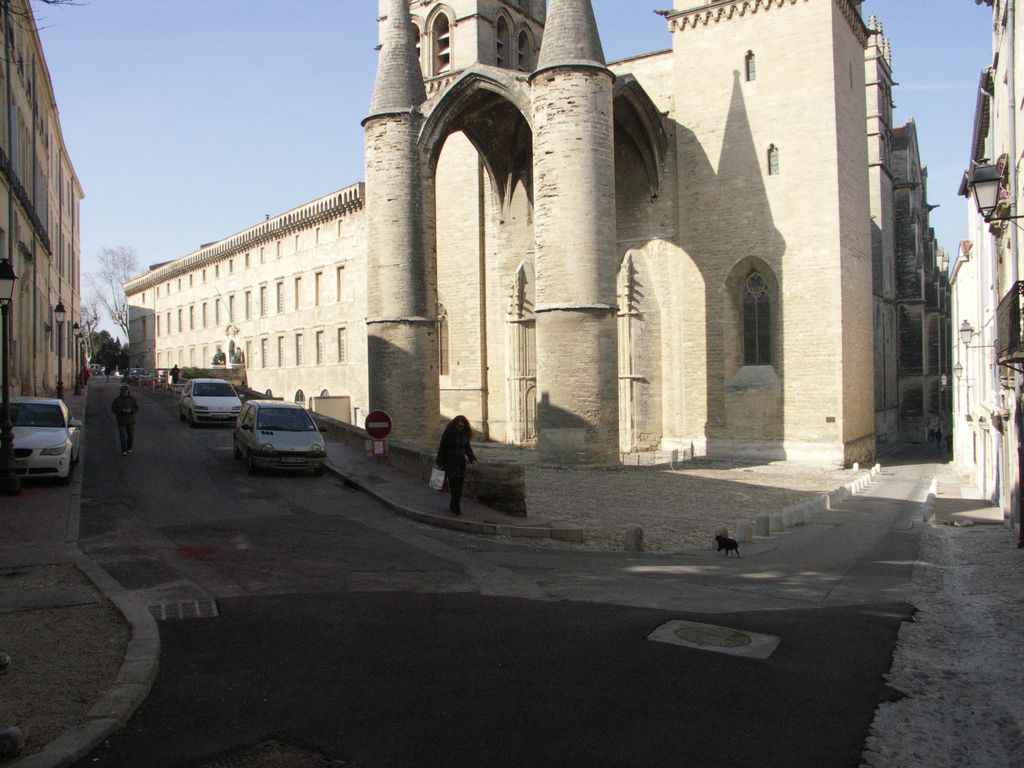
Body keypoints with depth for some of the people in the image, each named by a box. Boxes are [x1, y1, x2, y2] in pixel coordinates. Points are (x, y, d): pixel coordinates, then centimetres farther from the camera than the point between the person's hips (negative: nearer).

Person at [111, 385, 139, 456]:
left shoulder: (132, 399, -3)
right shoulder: (117, 399, -7)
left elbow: (137, 408, -4)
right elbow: (113, 409, -7)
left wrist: (131, 410, -25)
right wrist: (121, 410, -23)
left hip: (131, 421, 2)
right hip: (121, 421, -2)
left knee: (131, 437, 8)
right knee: (123, 436, -10)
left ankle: (128, 448, 32)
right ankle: (124, 451, 0)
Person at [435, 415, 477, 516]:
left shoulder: (465, 434, 7)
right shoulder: (448, 433, -7)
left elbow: (467, 448, 17)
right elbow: (442, 449, -5)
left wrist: (472, 459, 3)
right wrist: (440, 463, -5)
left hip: (461, 463, 5)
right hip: (450, 462, -5)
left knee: (459, 486, 3)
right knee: (454, 486, -13)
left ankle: (454, 507, 14)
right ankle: (456, 508, -12)